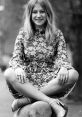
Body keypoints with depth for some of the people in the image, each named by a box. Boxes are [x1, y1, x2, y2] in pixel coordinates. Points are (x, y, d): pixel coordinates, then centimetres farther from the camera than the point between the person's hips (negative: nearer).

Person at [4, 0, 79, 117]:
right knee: (9, 74, -31)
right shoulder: (23, 34, 6)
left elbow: (62, 56, -4)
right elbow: (16, 57, -2)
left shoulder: (57, 34, 5)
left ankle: (27, 99, -29)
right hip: (27, 80, 0)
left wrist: (63, 68, -28)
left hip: (50, 80, 0)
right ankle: (51, 102, -37)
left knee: (74, 74, -28)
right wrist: (18, 68, -26)